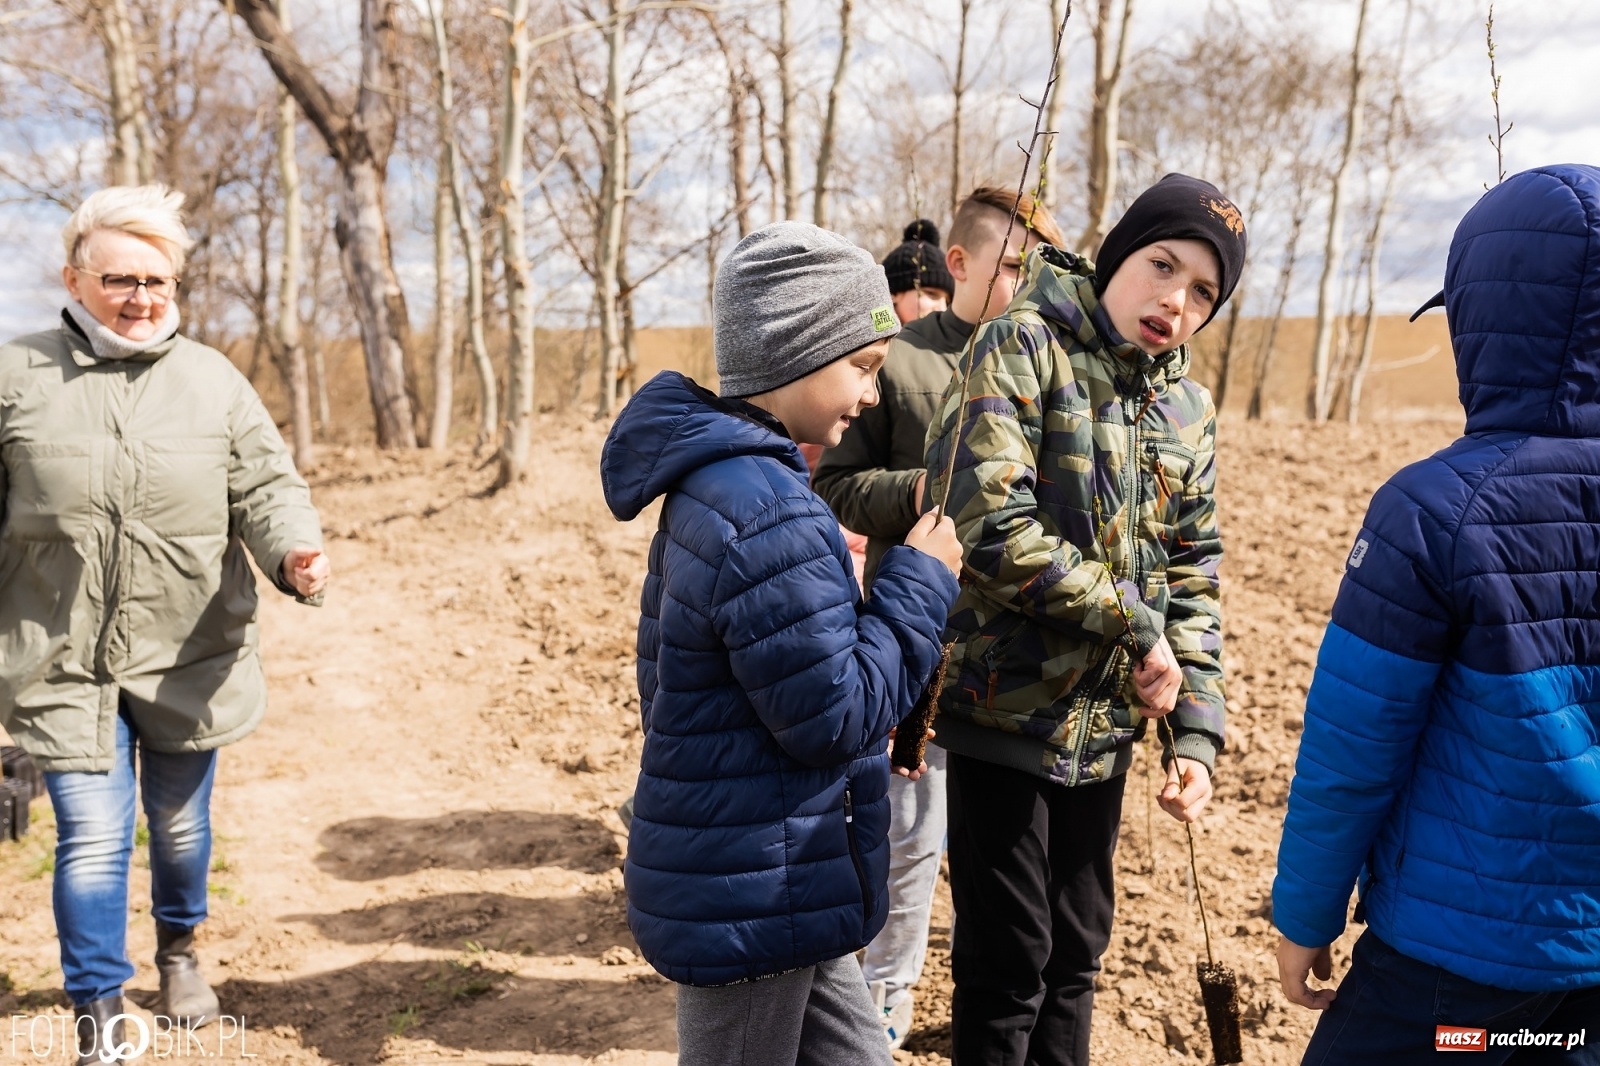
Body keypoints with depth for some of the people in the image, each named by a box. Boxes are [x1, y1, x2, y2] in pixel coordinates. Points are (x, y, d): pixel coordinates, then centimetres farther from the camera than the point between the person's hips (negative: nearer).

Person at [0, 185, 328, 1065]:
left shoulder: (212, 381, -1)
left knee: (181, 823, 18)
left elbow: (267, 490, -2)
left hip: (189, 656, 2)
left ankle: (179, 949, 46)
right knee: (92, 838, -3)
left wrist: (294, 556, -22)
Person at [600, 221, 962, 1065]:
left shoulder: (711, 483, 8)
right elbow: (835, 716, -23)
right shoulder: (767, 507, -26)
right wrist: (922, 581, -13)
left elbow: (666, 676, 16)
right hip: (750, 895, -9)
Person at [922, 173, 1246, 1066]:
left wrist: (1197, 733, 1)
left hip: (1106, 726, 6)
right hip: (1007, 714, -6)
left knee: (1078, 952, 18)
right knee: (1007, 960, 5)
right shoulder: (1023, 347, -12)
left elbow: (1192, 579, 10)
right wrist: (1136, 627, -16)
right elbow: (994, 529, -24)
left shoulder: (1192, 412, 8)